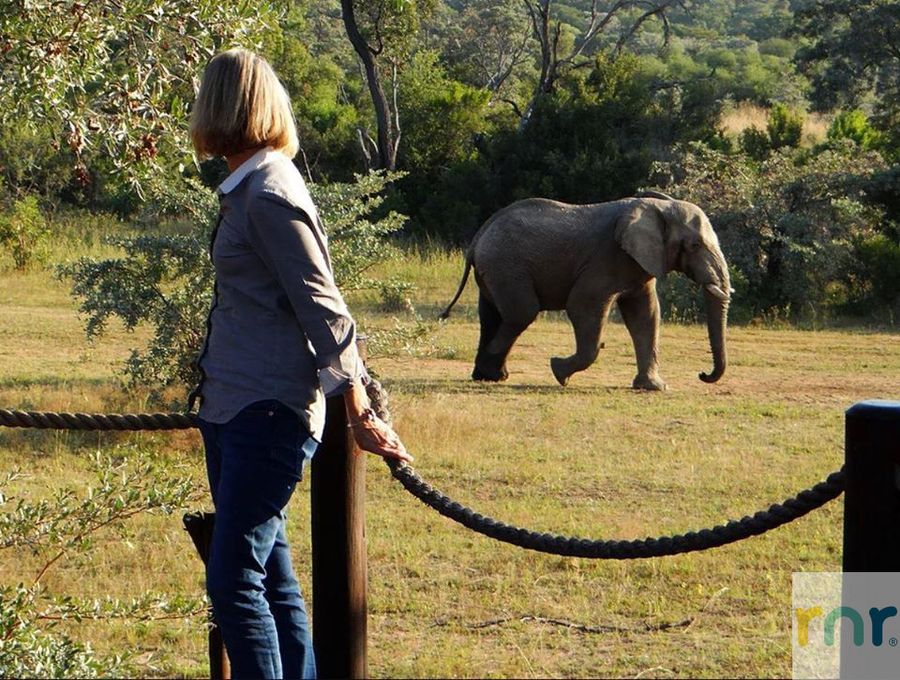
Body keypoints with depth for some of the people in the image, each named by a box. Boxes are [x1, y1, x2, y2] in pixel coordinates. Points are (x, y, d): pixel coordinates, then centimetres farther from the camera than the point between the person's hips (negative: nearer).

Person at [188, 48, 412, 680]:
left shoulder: (270, 194, -14)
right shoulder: (250, 187, 13)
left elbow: (322, 307, -16)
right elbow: (313, 307, 18)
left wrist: (357, 411, -17)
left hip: (269, 415, -10)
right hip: (233, 409, 10)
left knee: (233, 580, -12)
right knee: (271, 578, 12)